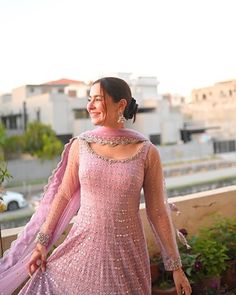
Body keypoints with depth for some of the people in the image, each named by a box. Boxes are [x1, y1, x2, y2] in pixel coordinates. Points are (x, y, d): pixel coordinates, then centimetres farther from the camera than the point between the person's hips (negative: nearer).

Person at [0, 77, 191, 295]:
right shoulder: (80, 145, -3)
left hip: (127, 252, -1)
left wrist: (175, 266, -1)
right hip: (84, 248, 2)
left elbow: (158, 211, -3)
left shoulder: (147, 152, -7)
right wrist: (42, 242, 6)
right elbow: (64, 195, 6)